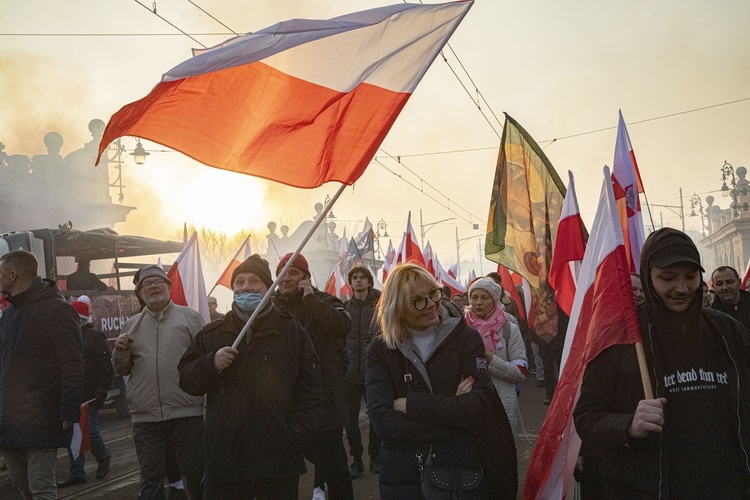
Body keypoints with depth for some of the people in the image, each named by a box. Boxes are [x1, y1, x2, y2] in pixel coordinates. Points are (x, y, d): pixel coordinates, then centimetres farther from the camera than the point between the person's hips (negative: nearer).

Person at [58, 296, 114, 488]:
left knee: (90, 432, -4)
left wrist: (102, 389, -19)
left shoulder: (94, 336, -9)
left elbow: (107, 363, -15)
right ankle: (77, 473, 14)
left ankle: (103, 460, 24)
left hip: (90, 396, -7)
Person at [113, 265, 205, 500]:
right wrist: (121, 352, -5)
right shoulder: (131, 325, 13)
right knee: (150, 480, 10)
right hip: (145, 418, 3)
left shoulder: (189, 317, 4)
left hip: (187, 413, -2)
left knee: (195, 474, 8)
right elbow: (121, 369, 17)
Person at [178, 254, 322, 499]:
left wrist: (296, 432, -7)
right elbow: (187, 380, 9)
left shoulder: (292, 331, 4)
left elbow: (310, 389, 3)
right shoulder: (212, 333, 10)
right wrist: (211, 363, -10)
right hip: (224, 458, 2)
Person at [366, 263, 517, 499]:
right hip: (403, 476, 0)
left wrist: (411, 405, -16)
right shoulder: (380, 351, -2)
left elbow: (480, 405, -15)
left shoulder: (465, 337, -3)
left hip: (462, 468, 0)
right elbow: (383, 421, -15)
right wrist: (455, 412, -16)